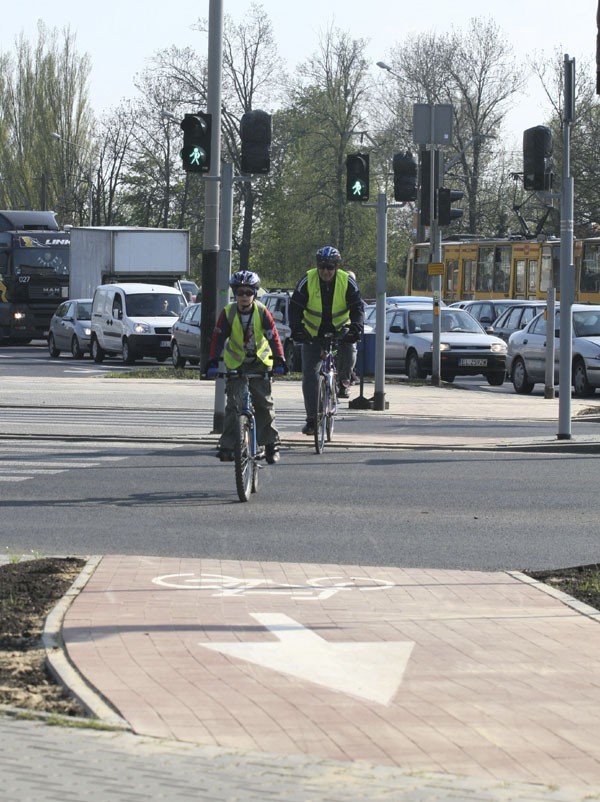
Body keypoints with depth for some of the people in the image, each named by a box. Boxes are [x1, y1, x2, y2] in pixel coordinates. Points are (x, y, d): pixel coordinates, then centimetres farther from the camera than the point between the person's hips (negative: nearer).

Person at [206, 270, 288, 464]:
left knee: (264, 403, -4)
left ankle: (271, 444, 5)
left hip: (260, 362, 0)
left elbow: (273, 337, -15)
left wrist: (279, 360, -26)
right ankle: (227, 446, -7)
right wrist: (213, 363, -25)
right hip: (236, 364, 0)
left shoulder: (262, 312, -12)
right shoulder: (228, 313, -12)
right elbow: (218, 338, -15)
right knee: (233, 404, -8)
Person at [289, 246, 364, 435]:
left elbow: (357, 308, -16)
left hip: (339, 329, 0)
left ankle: (343, 381, -4)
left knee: (348, 349, -33)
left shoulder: (347, 282, -12)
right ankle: (311, 418, -2)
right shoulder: (307, 281, -13)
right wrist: (296, 328, -32)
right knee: (310, 375, -9)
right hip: (313, 332, 0)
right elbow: (295, 307, -14)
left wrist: (356, 327, -35)